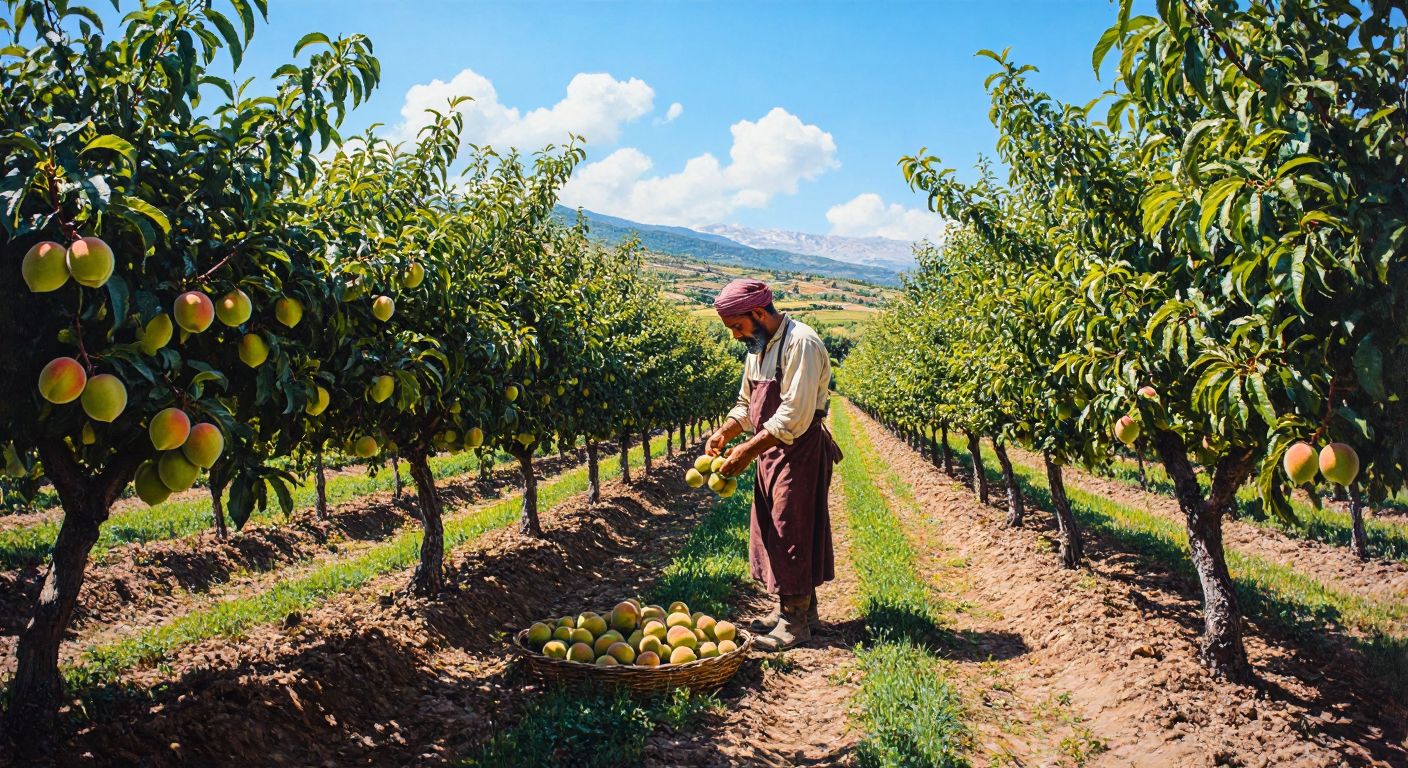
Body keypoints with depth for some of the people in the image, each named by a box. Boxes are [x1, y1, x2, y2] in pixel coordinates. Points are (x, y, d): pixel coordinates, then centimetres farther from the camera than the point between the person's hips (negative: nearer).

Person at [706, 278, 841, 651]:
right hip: (771, 449, 9)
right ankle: (789, 606, 26)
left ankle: (797, 620, 8)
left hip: (800, 449, -9)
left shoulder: (800, 344, -19)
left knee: (792, 530, -3)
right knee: (771, 528, 13)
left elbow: (794, 417, -24)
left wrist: (748, 450, -24)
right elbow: (747, 403, 20)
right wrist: (724, 433, 2)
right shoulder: (759, 346, 11)